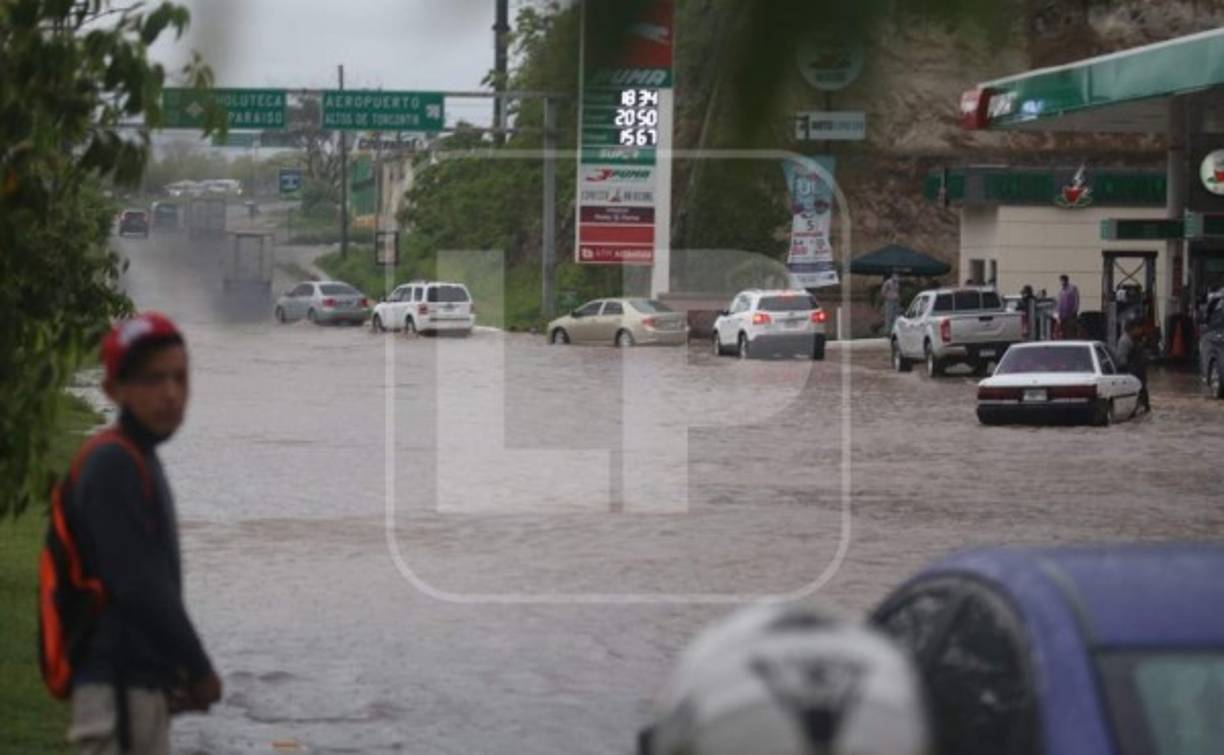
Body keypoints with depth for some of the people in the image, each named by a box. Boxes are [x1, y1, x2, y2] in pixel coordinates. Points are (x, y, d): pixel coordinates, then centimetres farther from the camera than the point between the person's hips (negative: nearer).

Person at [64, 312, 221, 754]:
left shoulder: (140, 463, 15)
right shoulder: (112, 467, -15)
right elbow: (138, 585, -19)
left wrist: (180, 669, 8)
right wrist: (200, 669, -10)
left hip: (142, 683, 10)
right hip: (119, 689, -10)